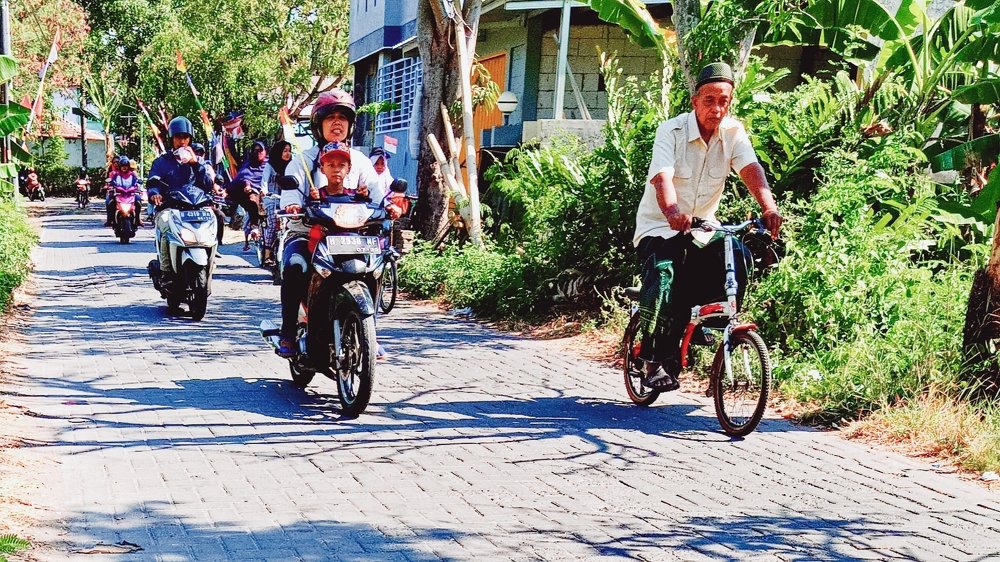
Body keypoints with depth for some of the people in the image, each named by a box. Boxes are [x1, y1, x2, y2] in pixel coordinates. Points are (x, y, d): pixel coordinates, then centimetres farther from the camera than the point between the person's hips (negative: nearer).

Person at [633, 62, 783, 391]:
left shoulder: (733, 132, -5)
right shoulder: (671, 131, -15)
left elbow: (751, 169, -22)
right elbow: (662, 177, -32)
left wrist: (769, 207, -42)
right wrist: (672, 210, -54)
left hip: (702, 228, 4)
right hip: (660, 227, -4)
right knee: (663, 277, -29)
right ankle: (654, 362, -20)